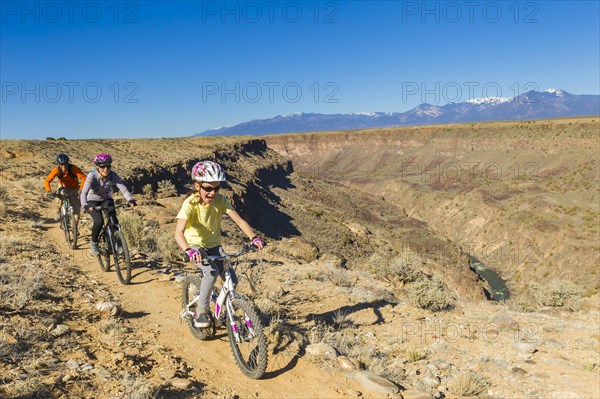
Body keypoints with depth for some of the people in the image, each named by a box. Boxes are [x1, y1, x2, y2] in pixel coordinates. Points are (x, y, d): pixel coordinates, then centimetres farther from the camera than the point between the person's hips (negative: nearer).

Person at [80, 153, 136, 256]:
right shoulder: (92, 176, -28)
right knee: (99, 221, -24)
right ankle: (93, 243, 1)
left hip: (106, 199, 2)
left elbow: (123, 188, -32)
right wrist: (85, 205, -56)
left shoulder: (113, 175, -22)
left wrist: (130, 199, -49)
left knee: (114, 221, -17)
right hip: (93, 201, -2)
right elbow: (84, 192, -38)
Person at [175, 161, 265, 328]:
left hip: (214, 245, 4)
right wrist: (188, 250, -55)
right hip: (195, 245, -4)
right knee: (212, 271, -31)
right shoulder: (190, 204, -24)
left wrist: (254, 237, -36)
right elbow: (179, 232, -36)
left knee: (231, 280, -11)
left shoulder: (221, 200, -14)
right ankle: (201, 312, -13)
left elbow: (239, 221, -19)